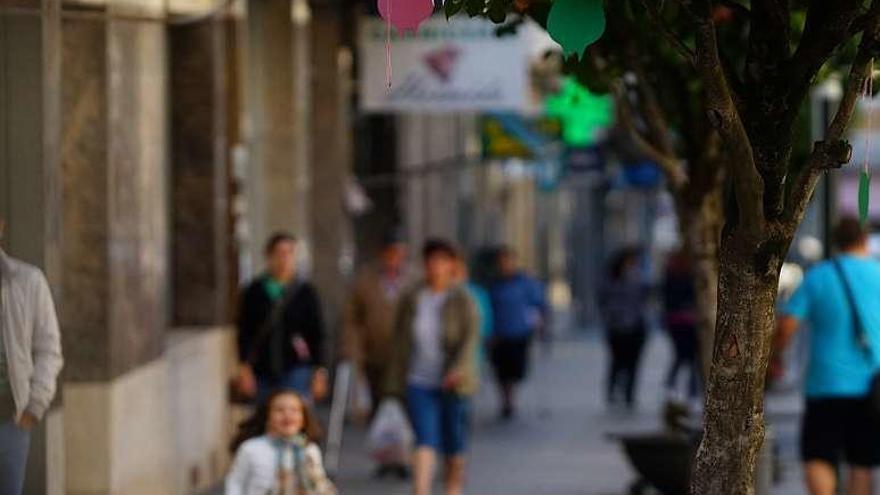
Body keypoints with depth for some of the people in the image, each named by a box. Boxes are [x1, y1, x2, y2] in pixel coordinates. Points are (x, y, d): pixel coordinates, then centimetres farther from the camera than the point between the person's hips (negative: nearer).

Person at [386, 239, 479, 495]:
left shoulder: (462, 300, -3)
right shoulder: (411, 299, 6)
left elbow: (470, 338, -12)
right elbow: (400, 342, 10)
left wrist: (458, 370, -27)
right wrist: (396, 381, 8)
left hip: (452, 384, -1)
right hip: (419, 383, 1)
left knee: (454, 445, 9)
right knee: (425, 440, -14)